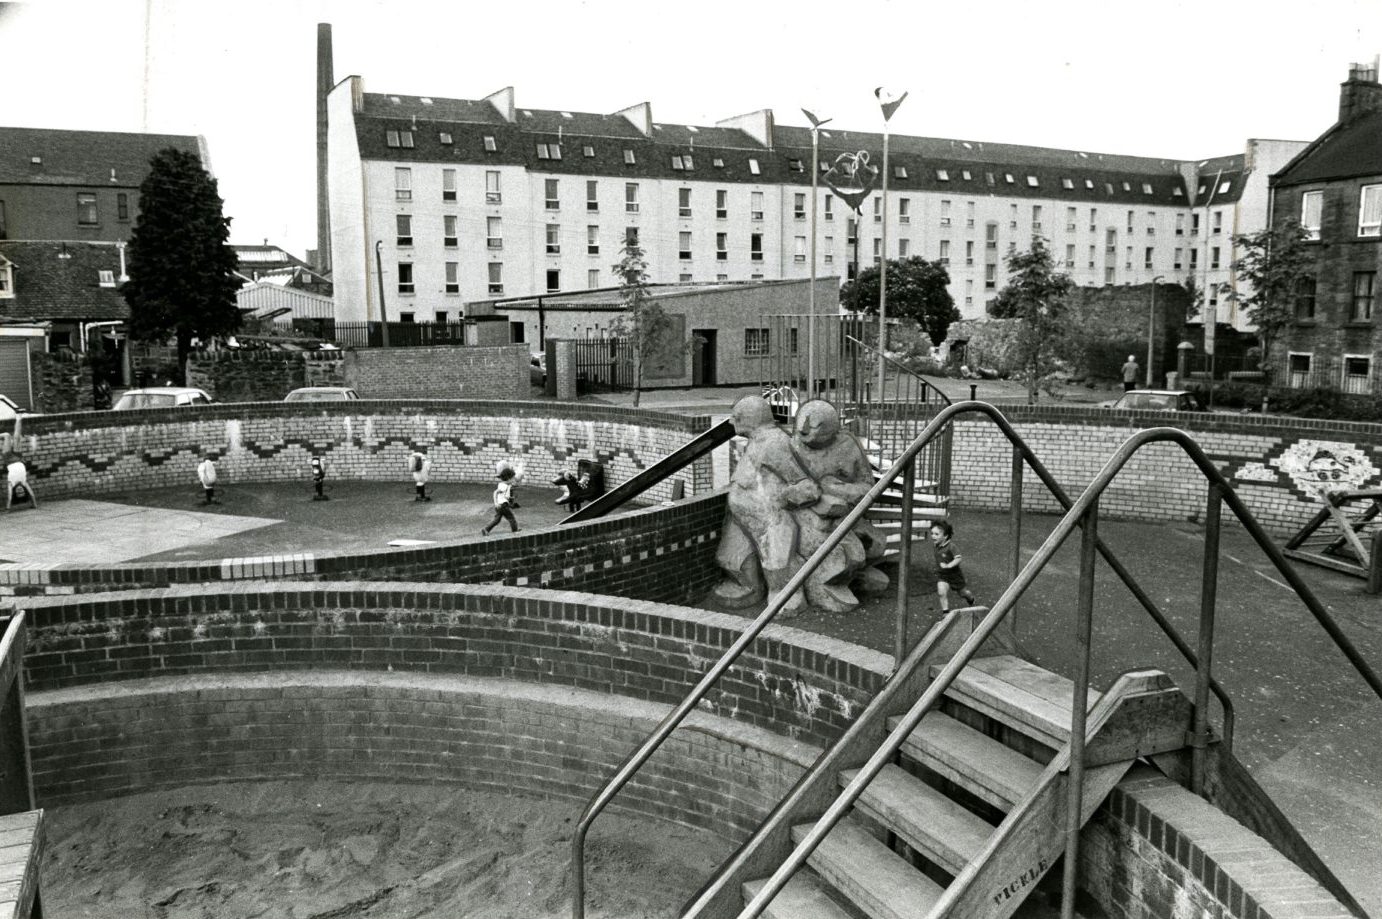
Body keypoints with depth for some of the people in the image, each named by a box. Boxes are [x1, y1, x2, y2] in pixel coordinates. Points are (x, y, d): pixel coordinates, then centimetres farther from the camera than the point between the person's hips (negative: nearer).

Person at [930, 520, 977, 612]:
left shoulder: (950, 546, -26)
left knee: (963, 592, 18)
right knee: (941, 593, -19)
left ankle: (971, 600, 51)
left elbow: (958, 559, -30)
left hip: (954, 574, -4)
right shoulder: (936, 546, -5)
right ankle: (945, 612, -6)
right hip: (942, 576, 4)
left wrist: (948, 565, -38)